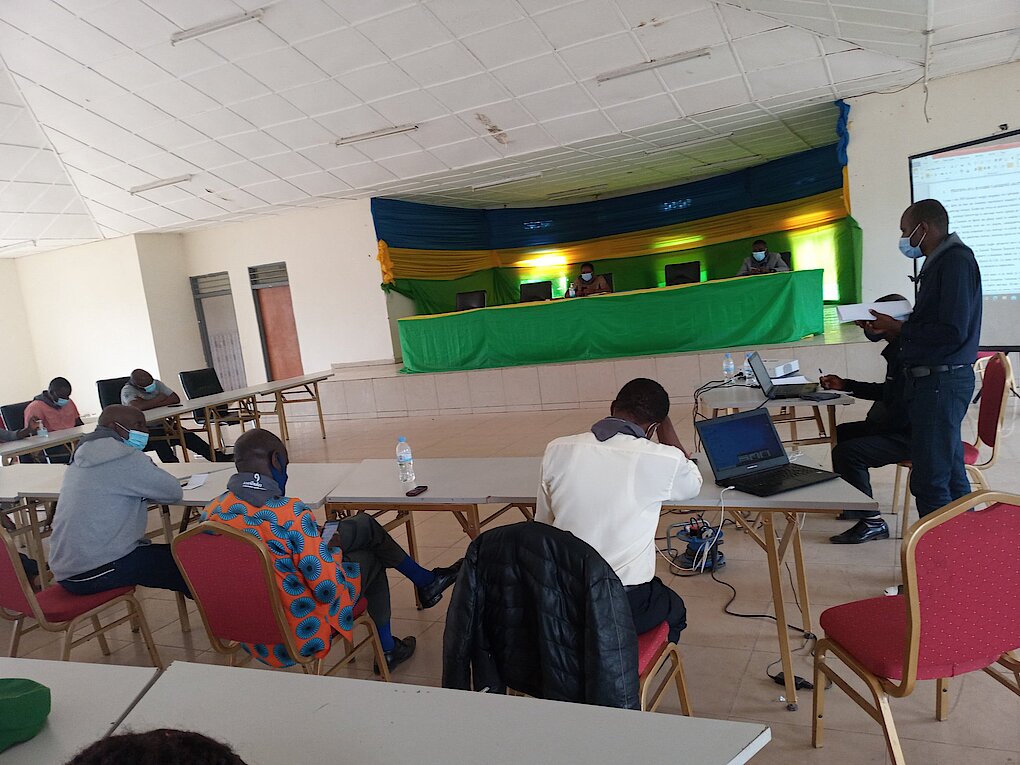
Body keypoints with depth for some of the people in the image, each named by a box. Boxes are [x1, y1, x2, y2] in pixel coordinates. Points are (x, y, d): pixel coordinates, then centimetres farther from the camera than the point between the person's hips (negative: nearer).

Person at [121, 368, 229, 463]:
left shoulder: (156, 383, 2)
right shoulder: (127, 391, -13)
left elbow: (176, 399, -8)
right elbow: (138, 406, -34)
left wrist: (151, 403, -18)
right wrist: (159, 399, -16)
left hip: (159, 425, 5)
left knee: (187, 435, -14)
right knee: (159, 439, -36)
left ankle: (219, 457, -12)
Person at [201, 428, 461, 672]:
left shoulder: (212, 512, -6)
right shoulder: (290, 512, -29)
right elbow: (330, 590, -25)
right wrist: (331, 549, -5)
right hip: (301, 637, -7)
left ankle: (426, 580, 37)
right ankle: (387, 649, 39)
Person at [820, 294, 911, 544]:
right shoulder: (898, 349, 10)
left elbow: (900, 413, -28)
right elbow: (887, 392, 24)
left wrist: (873, 422, -10)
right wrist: (846, 385, 21)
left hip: (908, 436, -12)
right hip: (897, 426, 12)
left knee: (846, 453, -23)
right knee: (842, 432, 21)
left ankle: (872, 522, -11)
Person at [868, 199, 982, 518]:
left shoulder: (956, 261, -14)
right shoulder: (939, 262, 17)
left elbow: (952, 331, -21)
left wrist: (898, 328, -11)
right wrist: (894, 327, 7)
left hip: (942, 380, -10)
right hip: (934, 380, 10)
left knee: (929, 481, -7)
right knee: (951, 474, 18)